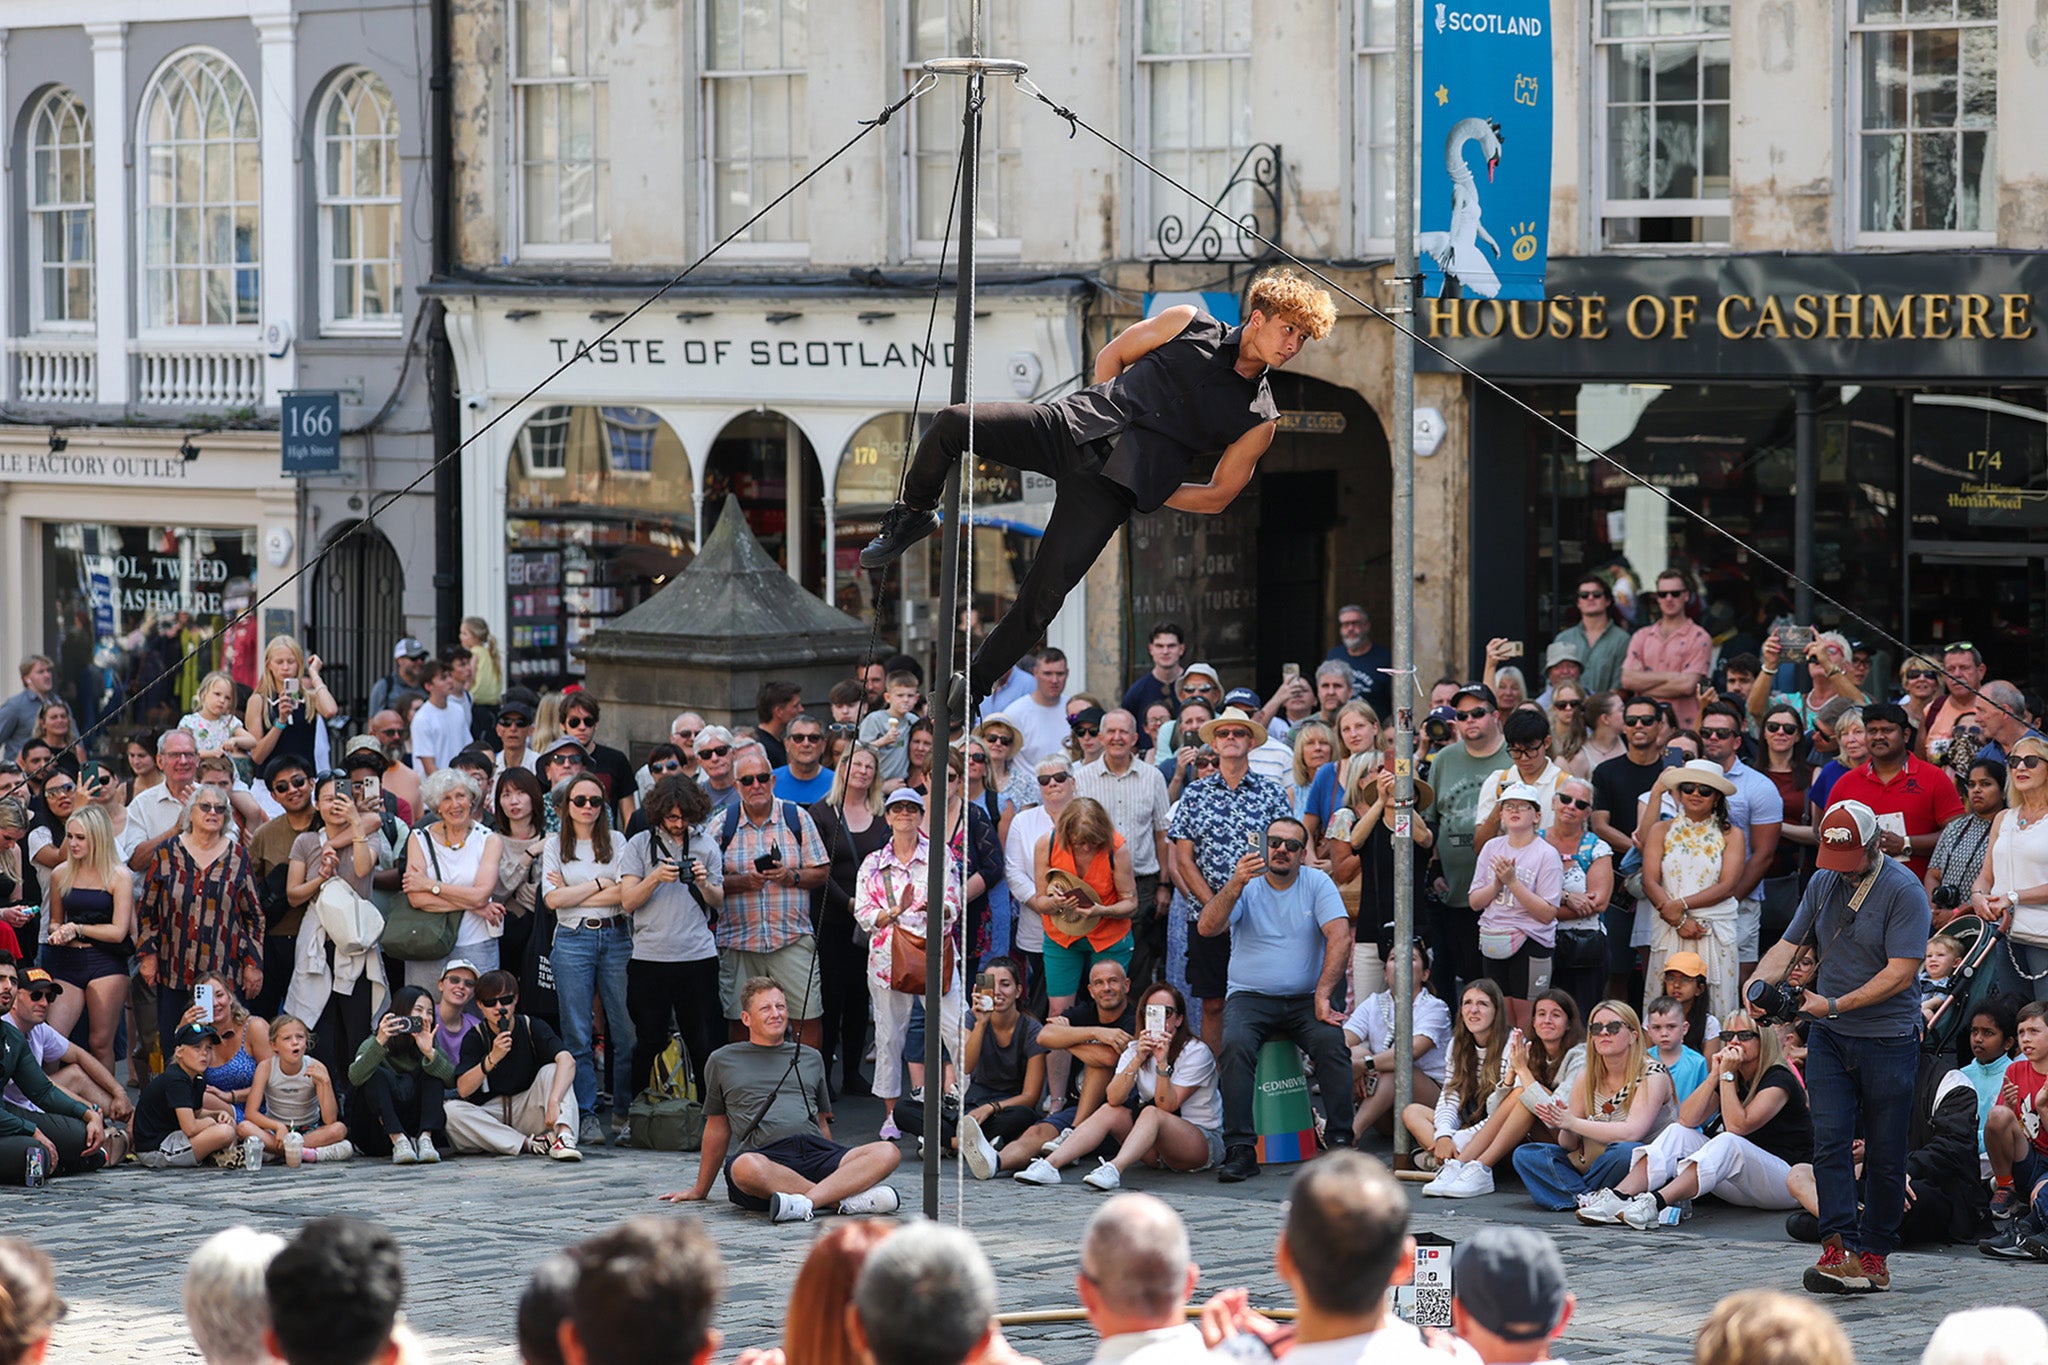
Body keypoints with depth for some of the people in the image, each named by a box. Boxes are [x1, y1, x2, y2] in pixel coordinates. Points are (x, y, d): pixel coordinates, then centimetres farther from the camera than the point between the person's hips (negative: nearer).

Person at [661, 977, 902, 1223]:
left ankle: (806, 1202, -44)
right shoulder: (723, 1062, 20)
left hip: (815, 1150, 3)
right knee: (746, 1167, -42)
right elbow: (718, 1128, 25)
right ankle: (847, 1200, -41)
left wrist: (834, 1170, 24)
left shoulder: (810, 1058, 27)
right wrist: (700, 1191, 25)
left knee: (888, 1153, -26)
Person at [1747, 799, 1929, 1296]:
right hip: (1828, 1036, 5)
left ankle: (1874, 1253, 13)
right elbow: (1790, 944, 13)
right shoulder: (1822, 883, 9)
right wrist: (1760, 980, -8)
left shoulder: (1904, 891, -11)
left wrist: (1835, 1004, -20)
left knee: (1884, 1154, 2)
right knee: (1829, 1140, -10)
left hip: (1888, 1038, -5)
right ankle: (1838, 1249, -15)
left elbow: (1900, 973, -17)